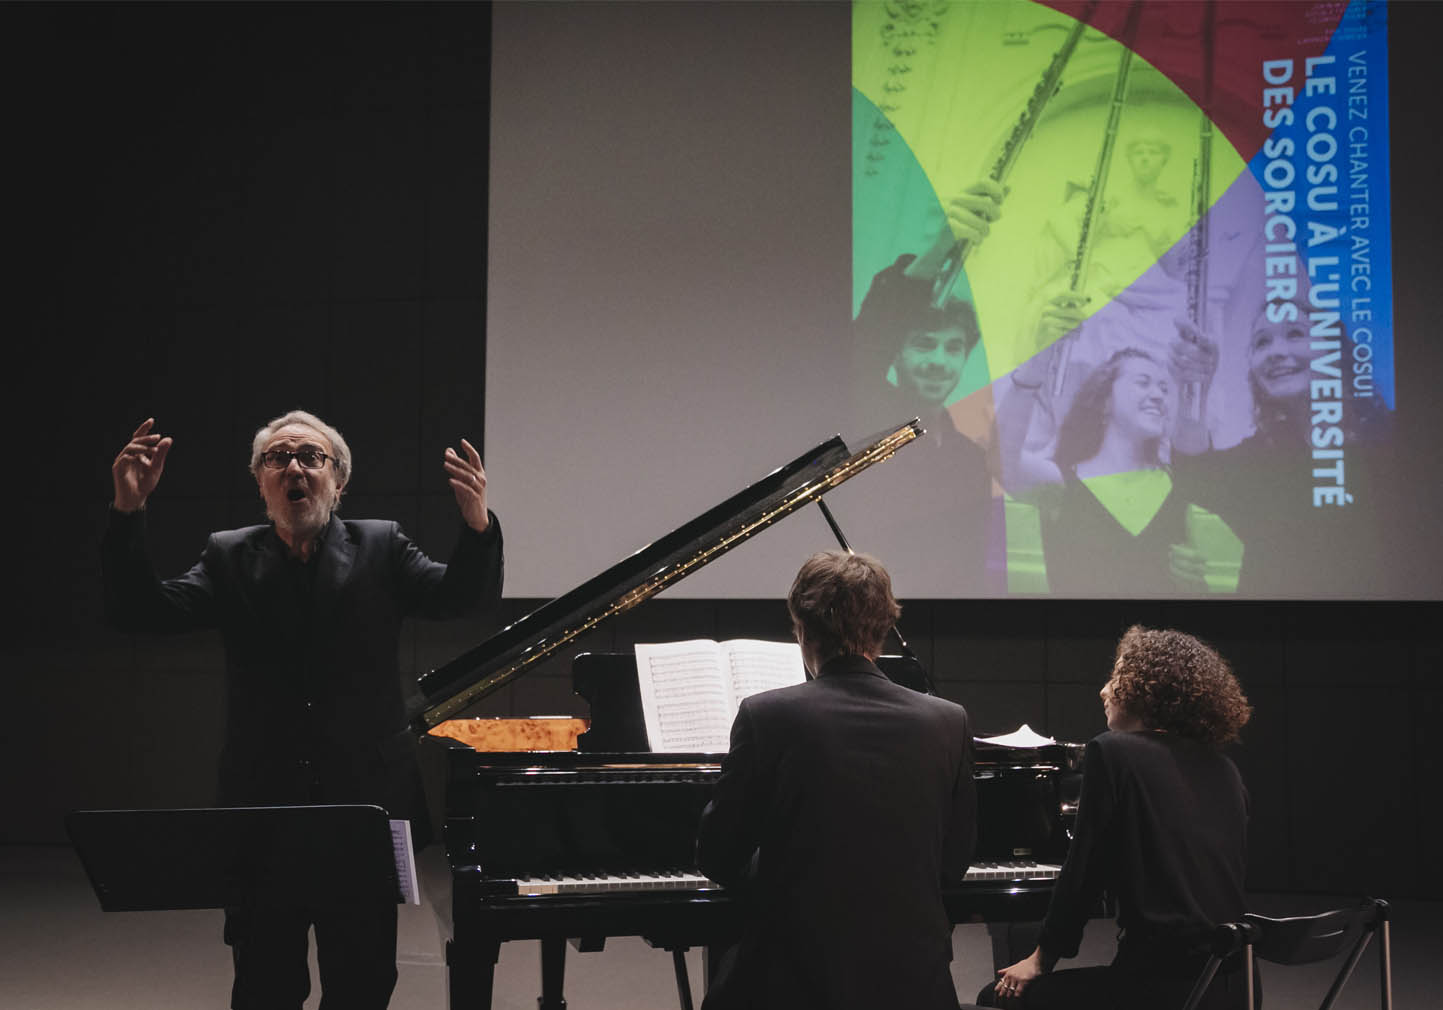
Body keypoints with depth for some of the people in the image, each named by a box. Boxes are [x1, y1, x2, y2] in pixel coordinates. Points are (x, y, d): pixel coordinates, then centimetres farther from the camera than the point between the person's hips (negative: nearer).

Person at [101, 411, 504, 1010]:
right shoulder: (230, 558, 5)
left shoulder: (380, 548, 3)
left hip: (364, 805, 0)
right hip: (262, 809, 0)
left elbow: (463, 596, -10)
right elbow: (139, 612, -6)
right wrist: (128, 511, -19)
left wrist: (477, 522, -31)